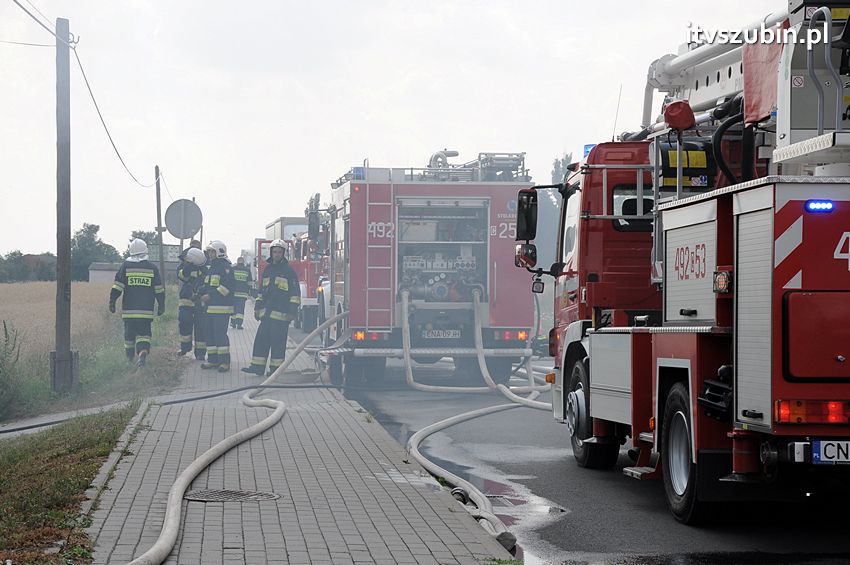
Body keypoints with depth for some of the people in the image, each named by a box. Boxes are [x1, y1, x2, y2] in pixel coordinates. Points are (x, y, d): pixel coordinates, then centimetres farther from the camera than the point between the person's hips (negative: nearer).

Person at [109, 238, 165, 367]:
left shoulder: (126, 266, -1)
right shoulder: (152, 268, 3)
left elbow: (117, 286, -3)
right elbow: (159, 289, 6)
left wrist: (112, 302, 2)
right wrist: (161, 305, 14)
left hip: (129, 309, 0)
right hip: (146, 309, 0)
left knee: (129, 332, 13)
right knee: (144, 332, 2)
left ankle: (130, 357, 26)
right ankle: (143, 352, -22)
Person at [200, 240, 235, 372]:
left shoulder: (226, 267, -9)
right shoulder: (211, 268, 21)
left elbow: (227, 286, -18)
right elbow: (207, 285, 26)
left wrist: (210, 296, -20)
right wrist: (203, 294, 4)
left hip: (222, 307, -10)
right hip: (211, 307, 10)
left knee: (220, 334, -11)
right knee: (210, 334, 10)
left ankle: (225, 361, -8)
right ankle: (213, 360, 16)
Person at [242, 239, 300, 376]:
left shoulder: (288, 271, -2)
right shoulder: (268, 270, 17)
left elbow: (295, 293, -5)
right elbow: (261, 290, 23)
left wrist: (292, 311, -11)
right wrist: (257, 307, 18)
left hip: (281, 313, -6)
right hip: (266, 312, 6)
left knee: (277, 341, -3)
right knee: (261, 339, 3)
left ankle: (276, 368, 3)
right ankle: (258, 366, 6)